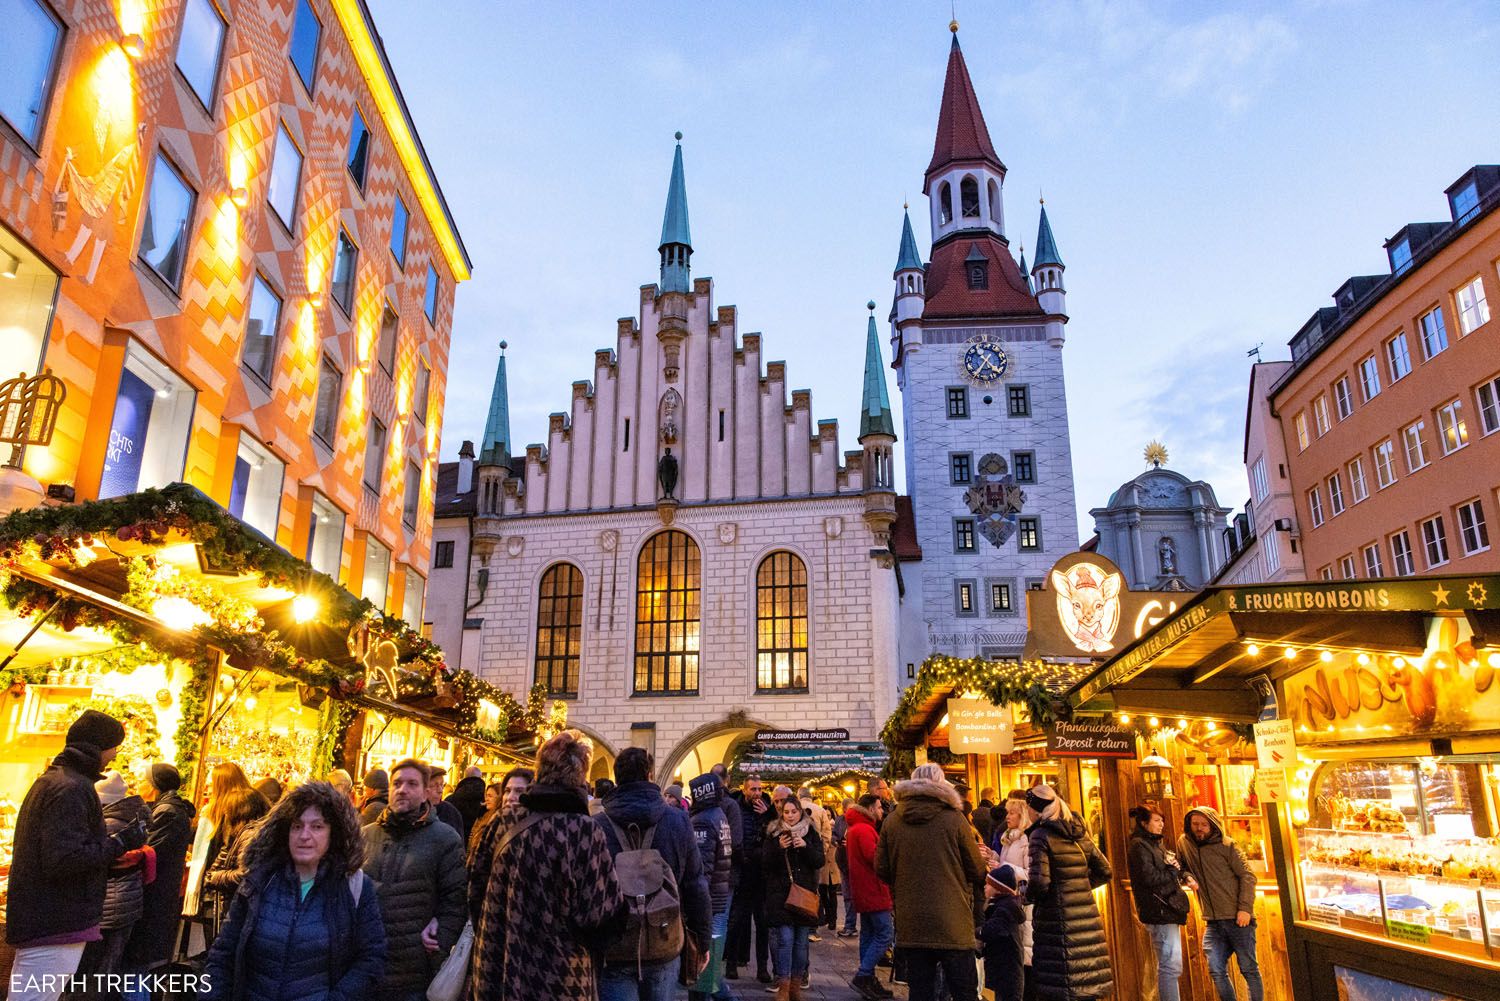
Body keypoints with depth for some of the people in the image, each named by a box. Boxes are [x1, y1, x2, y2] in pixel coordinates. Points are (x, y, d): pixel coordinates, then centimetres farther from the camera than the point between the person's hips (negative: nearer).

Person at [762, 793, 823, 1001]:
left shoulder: (810, 833, 7)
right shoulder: (774, 833, 4)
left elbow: (820, 861, 0)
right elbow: (765, 864, -1)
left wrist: (805, 847, -16)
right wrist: (778, 848, -17)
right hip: (781, 894, -2)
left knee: (801, 941, 6)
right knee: (785, 939, -9)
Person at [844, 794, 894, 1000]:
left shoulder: (853, 828, 17)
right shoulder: (864, 829, -16)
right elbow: (873, 856, -25)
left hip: (864, 890, 11)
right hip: (873, 889, -11)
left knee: (868, 934, 14)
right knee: (885, 934, -9)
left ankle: (868, 980, 18)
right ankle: (862, 976, -11)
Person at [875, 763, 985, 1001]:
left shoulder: (891, 821, -1)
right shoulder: (954, 819, -9)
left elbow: (882, 870, 5)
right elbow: (978, 871, -3)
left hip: (911, 925, 3)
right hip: (952, 924, -3)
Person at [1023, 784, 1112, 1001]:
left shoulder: (1040, 835, -10)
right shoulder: (1079, 832, 11)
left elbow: (1039, 882, -18)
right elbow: (1103, 871, 18)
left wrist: (1025, 896, 1)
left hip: (1057, 920, -7)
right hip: (1087, 916, 7)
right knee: (1085, 982, 12)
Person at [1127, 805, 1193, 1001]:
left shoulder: (1154, 845, 20)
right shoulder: (1139, 846, -10)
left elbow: (1168, 872, 22)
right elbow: (1150, 877, -19)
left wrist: (1185, 877, 1)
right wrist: (1174, 871, -5)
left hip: (1168, 911, 10)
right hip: (1159, 912, -10)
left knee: (1169, 966, 13)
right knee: (1170, 966, -11)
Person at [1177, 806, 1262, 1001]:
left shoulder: (1226, 846, -4)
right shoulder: (1184, 844, 7)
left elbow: (1248, 876, -6)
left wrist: (1245, 908, -14)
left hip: (1238, 919, -3)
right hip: (1213, 923, 4)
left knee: (1249, 969, 4)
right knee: (1216, 971, -2)